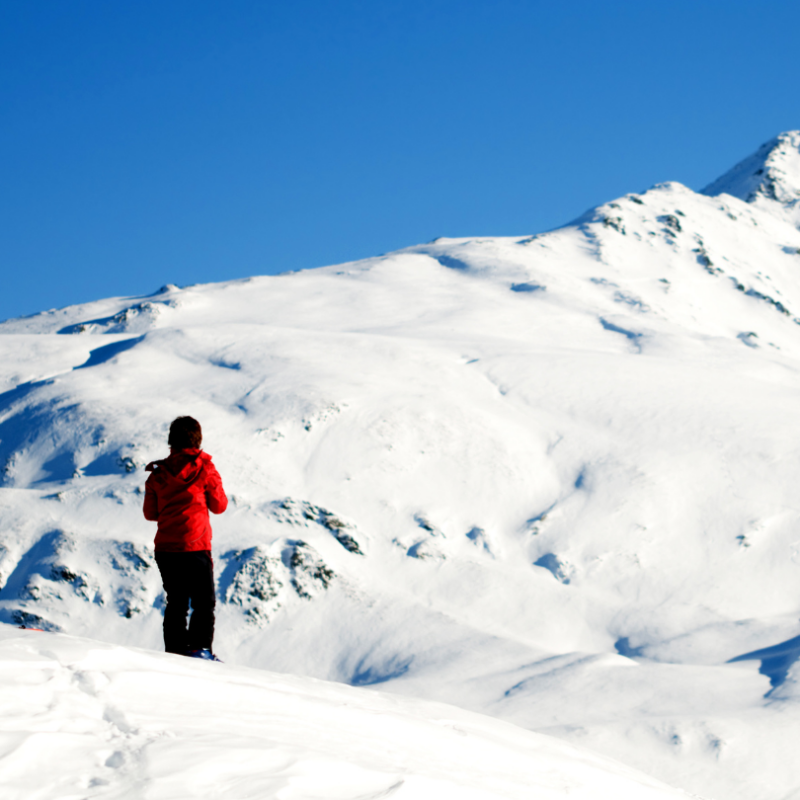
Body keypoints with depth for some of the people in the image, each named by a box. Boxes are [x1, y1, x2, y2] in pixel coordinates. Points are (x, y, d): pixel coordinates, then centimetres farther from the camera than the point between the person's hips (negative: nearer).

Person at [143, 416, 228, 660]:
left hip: (164, 549, 4)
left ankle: (175, 650, 9)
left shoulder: (158, 474, 6)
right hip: (195, 548, -4)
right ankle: (200, 647, -10)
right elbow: (219, 505, 4)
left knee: (176, 603, 13)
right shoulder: (204, 469, -4)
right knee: (204, 603, 2)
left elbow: (150, 513, 11)